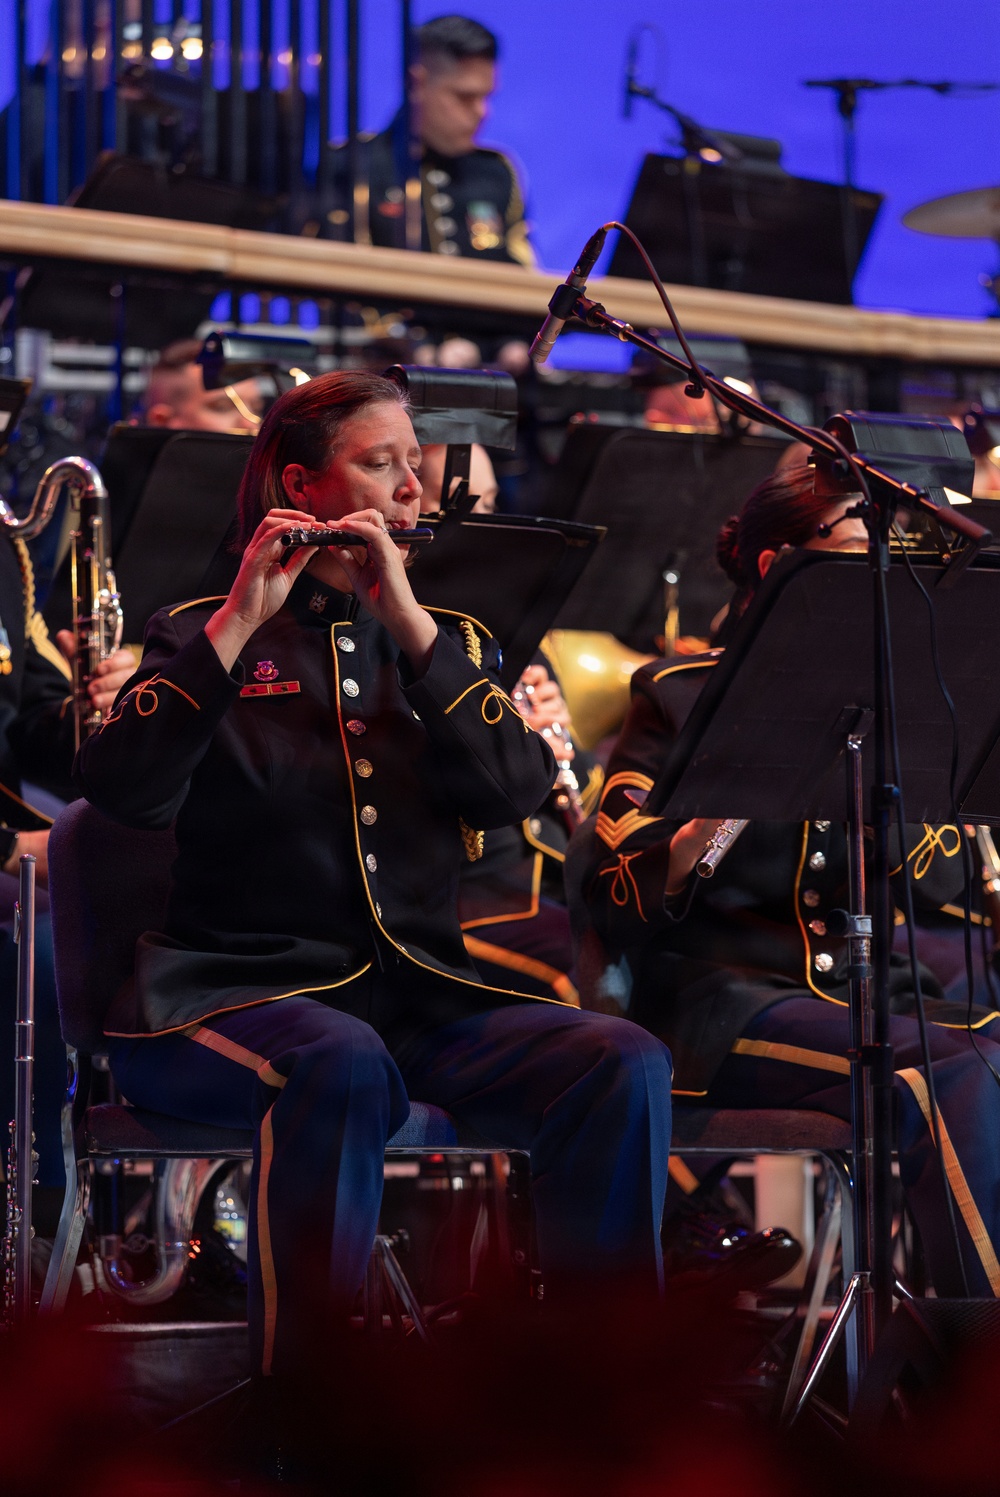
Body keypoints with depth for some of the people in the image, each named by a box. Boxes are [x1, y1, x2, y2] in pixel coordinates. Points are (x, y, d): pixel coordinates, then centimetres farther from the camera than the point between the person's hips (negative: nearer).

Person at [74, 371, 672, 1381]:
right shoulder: (204, 636, 10)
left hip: (419, 994, 4)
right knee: (346, 1067, -38)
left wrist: (407, 619, -7)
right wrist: (241, 623, -14)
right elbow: (124, 792, -10)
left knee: (625, 1066, -23)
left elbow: (515, 793, 0)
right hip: (244, 986, -4)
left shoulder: (442, 641, 20)